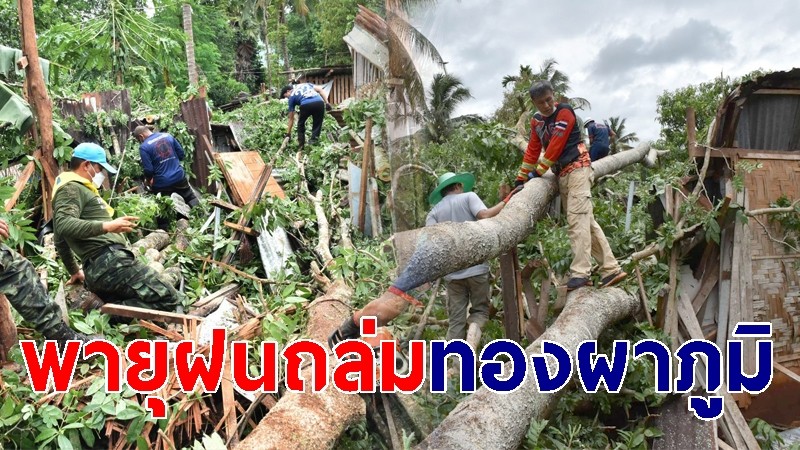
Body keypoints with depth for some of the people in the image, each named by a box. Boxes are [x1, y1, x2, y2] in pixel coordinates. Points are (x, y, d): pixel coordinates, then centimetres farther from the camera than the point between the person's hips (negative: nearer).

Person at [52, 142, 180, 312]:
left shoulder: (76, 189, 30)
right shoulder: (71, 188, -2)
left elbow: (61, 240, 38)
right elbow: (65, 225, -23)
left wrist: (74, 271, 44)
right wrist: (107, 226, -31)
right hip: (108, 262, -10)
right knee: (167, 297, -17)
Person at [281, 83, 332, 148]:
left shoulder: (292, 97, 26)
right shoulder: (305, 84, 36)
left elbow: (291, 118, 28)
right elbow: (320, 90, 20)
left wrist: (288, 133, 36)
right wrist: (327, 103, 15)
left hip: (306, 105, -2)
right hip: (319, 102, 2)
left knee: (300, 123, 24)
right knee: (317, 124, 17)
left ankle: (301, 144, 22)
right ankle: (314, 141, 6)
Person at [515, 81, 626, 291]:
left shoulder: (564, 112, -7)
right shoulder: (536, 121, 15)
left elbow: (556, 146, -12)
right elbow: (532, 150, 16)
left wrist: (538, 172, -6)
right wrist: (521, 178, 11)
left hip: (577, 168, -7)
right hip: (562, 175, 8)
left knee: (578, 220, -16)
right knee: (587, 222, 5)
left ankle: (580, 274, -21)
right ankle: (611, 269, 8)